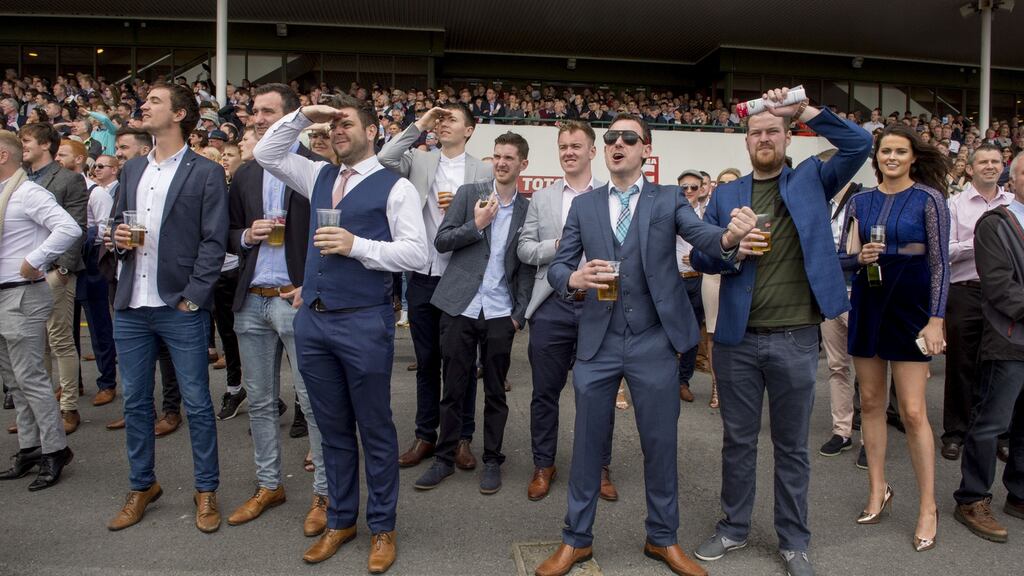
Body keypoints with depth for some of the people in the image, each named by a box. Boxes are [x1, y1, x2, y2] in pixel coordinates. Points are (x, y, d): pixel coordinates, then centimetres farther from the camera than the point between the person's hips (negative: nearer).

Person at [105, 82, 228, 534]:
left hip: (181, 309, -6)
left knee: (197, 404, 3)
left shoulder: (207, 173, -4)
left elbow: (214, 242, -8)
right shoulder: (131, 170, 14)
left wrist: (193, 297, -14)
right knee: (135, 402, 14)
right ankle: (142, 487, 30)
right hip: (131, 307, 6)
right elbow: (116, 223, 21)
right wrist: (119, 238, -2)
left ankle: (206, 490, 18)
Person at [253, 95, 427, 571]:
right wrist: (302, 117, 7)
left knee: (374, 428, 7)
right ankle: (340, 519, 32)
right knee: (333, 428, 16)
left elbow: (416, 253, -11)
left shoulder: (395, 187, -4)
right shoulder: (319, 177, 15)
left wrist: (356, 245, -19)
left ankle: (381, 527, 23)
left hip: (364, 322, -6)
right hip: (312, 320, 6)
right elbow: (265, 154, 18)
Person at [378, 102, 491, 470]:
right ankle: (426, 435, 25)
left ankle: (462, 437, 22)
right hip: (422, 277, 2)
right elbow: (384, 159, -11)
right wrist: (419, 126, -7)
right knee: (426, 360, 13)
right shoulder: (418, 161, 8)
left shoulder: (483, 171, 3)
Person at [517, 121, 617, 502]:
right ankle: (543, 465, 25)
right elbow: (524, 248, 5)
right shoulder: (541, 198, 11)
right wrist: (558, 247, -11)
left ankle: (600, 467, 25)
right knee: (545, 392, 9)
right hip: (552, 305, 2)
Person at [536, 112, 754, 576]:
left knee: (660, 443, 10)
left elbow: (701, 235, -14)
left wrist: (730, 237, -38)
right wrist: (574, 278, -20)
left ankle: (663, 539, 30)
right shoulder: (583, 205, 7)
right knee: (587, 442, 10)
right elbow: (557, 265, 4)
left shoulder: (669, 199, 3)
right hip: (598, 342, 1)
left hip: (654, 341, -1)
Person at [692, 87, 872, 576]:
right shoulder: (725, 194, 9)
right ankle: (733, 528, 31)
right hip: (737, 338, 2)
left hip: (796, 339, -1)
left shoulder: (812, 179, 6)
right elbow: (700, 257, 6)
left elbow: (859, 144, -7)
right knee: (738, 440, 13)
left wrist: (804, 110, -10)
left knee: (792, 445, 11)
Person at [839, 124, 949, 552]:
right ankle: (877, 490, 23)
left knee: (912, 411, -5)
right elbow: (842, 257, 9)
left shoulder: (928, 199, -4)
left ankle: (928, 506, 9)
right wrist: (860, 257, -14)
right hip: (867, 304, 4)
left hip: (911, 307, -4)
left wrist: (936, 319, -14)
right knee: (871, 401, 9)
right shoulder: (859, 201, 6)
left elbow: (939, 262, -7)